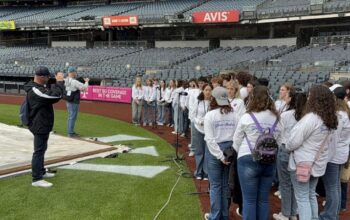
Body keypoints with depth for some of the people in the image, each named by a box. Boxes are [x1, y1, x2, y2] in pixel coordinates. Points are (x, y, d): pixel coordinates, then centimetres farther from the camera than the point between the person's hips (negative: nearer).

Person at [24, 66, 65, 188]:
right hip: (40, 126, -11)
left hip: (42, 124, 11)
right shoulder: (35, 90, -25)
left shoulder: (39, 87, 10)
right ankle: (36, 179, 0)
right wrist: (60, 82, -21)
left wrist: (58, 82, 5)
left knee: (42, 149, 22)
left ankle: (41, 171, 36)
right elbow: (56, 96, -31)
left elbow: (51, 95, 18)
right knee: (39, 151, -6)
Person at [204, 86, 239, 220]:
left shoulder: (210, 115, -10)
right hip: (230, 150, 4)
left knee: (215, 185, 6)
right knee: (226, 184, 13)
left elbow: (209, 139, -15)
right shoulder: (234, 115, 0)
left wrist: (220, 156, -12)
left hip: (214, 151, -4)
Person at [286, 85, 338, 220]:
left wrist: (287, 147, 1)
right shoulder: (331, 119, 2)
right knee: (311, 195, 21)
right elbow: (323, 141, 10)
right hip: (318, 163, 8)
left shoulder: (311, 118, -23)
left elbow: (294, 141, -20)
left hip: (302, 163, -8)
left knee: (302, 198, 2)